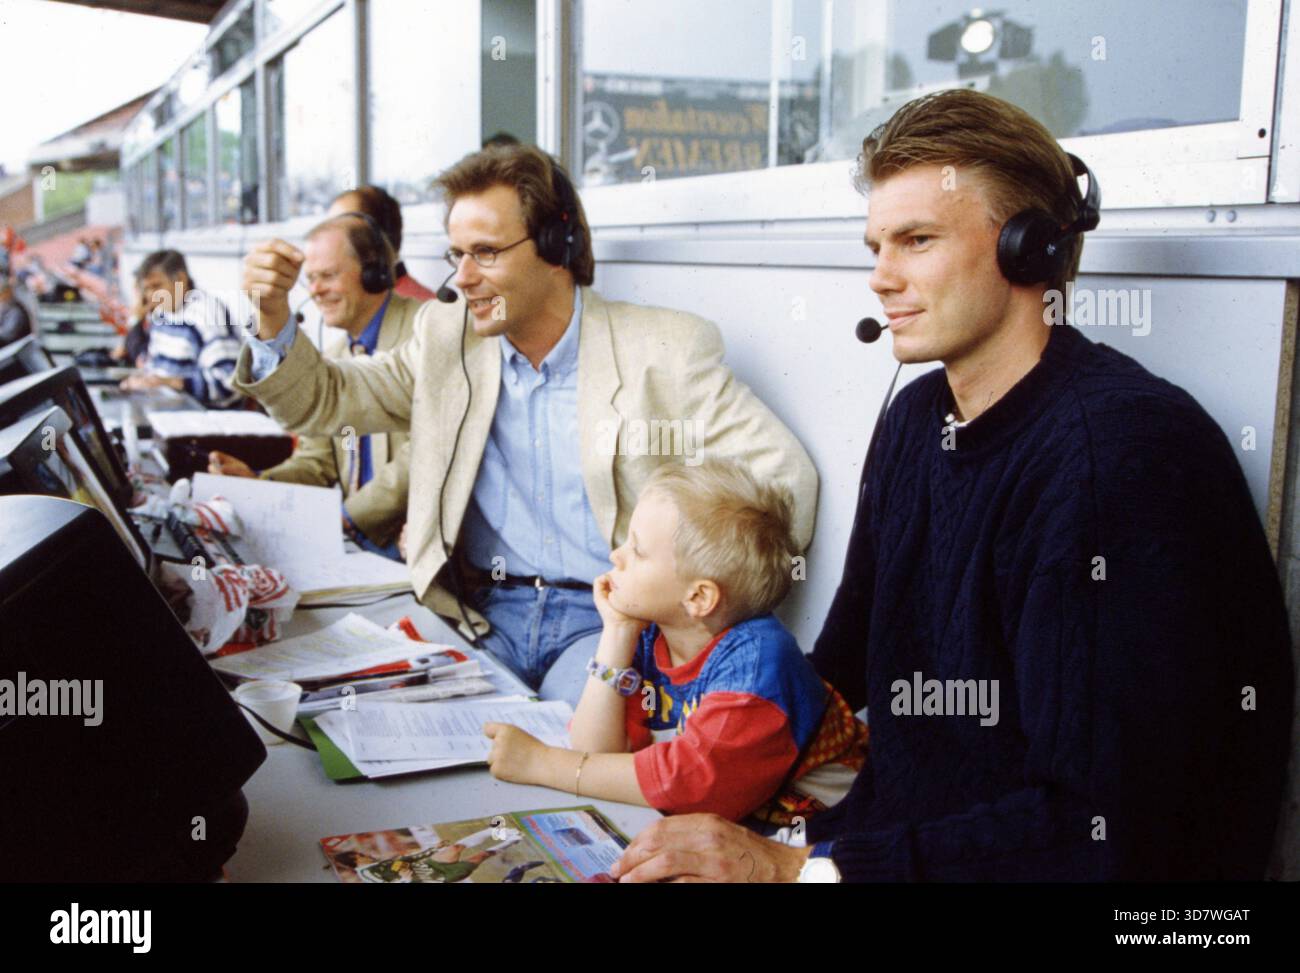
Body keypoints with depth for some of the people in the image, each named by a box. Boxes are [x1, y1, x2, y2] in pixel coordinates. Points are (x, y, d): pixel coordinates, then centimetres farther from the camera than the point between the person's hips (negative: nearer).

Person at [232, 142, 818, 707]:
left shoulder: (665, 348, -4)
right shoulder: (445, 337, 10)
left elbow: (783, 479, -6)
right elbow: (322, 401, 15)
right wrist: (274, 317, -4)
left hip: (604, 619, -3)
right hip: (479, 615, 4)